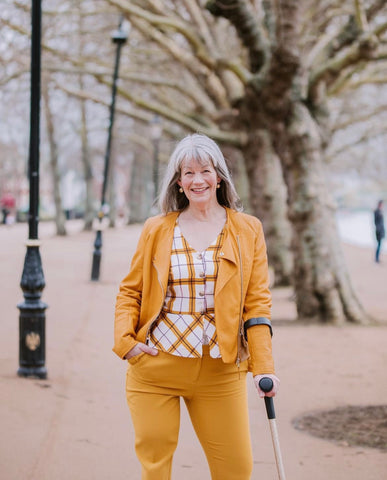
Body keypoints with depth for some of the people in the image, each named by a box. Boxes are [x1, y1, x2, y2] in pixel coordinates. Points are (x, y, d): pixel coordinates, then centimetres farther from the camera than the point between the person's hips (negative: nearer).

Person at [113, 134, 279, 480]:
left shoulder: (247, 230, 6)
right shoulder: (157, 229, 7)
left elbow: (257, 301, 3)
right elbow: (130, 290, 12)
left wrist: (264, 367, -6)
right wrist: (124, 340, -5)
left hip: (220, 370, 0)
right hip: (155, 365, 0)